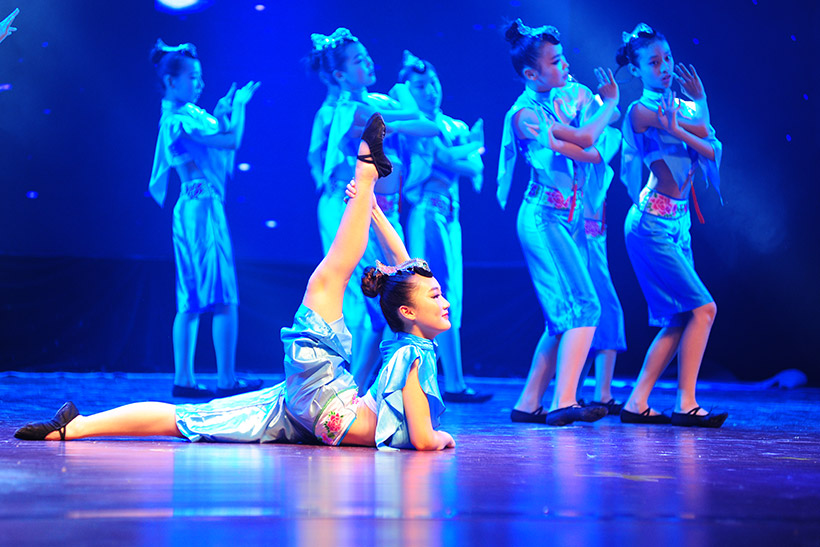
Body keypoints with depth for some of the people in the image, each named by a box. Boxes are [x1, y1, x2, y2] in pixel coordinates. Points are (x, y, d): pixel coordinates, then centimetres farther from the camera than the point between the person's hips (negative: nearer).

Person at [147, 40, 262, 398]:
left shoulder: (191, 113, 15)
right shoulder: (177, 120, -13)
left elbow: (224, 140, 16)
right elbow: (232, 141, -18)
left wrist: (222, 114, 3)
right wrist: (239, 106, -3)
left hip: (198, 210, 10)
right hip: (200, 208, -10)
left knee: (193, 299, 9)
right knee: (224, 297, -9)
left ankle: (184, 379, 10)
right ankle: (226, 380, -9)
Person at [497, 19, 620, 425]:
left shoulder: (567, 98, 14)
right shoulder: (525, 114, -9)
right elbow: (584, 139, -14)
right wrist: (610, 102, 0)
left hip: (571, 218, 8)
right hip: (544, 217, -8)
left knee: (564, 319, 7)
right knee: (583, 308, -18)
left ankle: (529, 404, 11)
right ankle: (563, 403, -25)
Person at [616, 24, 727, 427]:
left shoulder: (682, 108, 15)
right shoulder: (641, 111, -8)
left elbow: (712, 152, 0)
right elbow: (708, 136, -13)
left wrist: (681, 125, -8)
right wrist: (701, 105, 4)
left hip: (678, 224, 8)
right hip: (652, 224, -8)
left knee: (678, 322, 4)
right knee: (702, 308, -14)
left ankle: (637, 403, 8)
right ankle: (686, 405, -11)